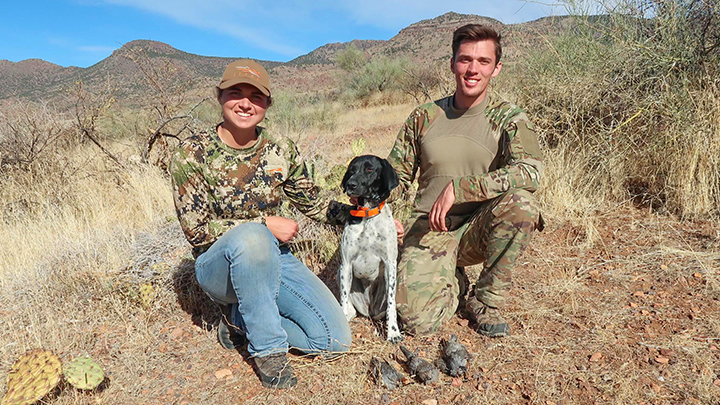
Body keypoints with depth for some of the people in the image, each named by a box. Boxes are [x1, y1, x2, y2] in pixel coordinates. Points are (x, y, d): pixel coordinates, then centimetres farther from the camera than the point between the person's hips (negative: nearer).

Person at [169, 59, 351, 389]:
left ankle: (243, 319, 11)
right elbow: (196, 230, -15)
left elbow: (312, 205, 7)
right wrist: (264, 223, -21)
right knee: (251, 236, -41)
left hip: (272, 258, 4)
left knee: (336, 340, -8)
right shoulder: (193, 154, -12)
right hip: (218, 265, -3)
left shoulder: (281, 150, -3)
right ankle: (268, 349, -18)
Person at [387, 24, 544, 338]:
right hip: (428, 230, 0)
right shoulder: (424, 117, 3)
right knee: (417, 321, -19)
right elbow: (395, 175, 11)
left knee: (521, 203, -32)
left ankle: (487, 301, -8)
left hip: (478, 229, 0)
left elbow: (530, 171, -23)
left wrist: (457, 189, -28)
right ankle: (453, 283, 18)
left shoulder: (508, 119, -4)